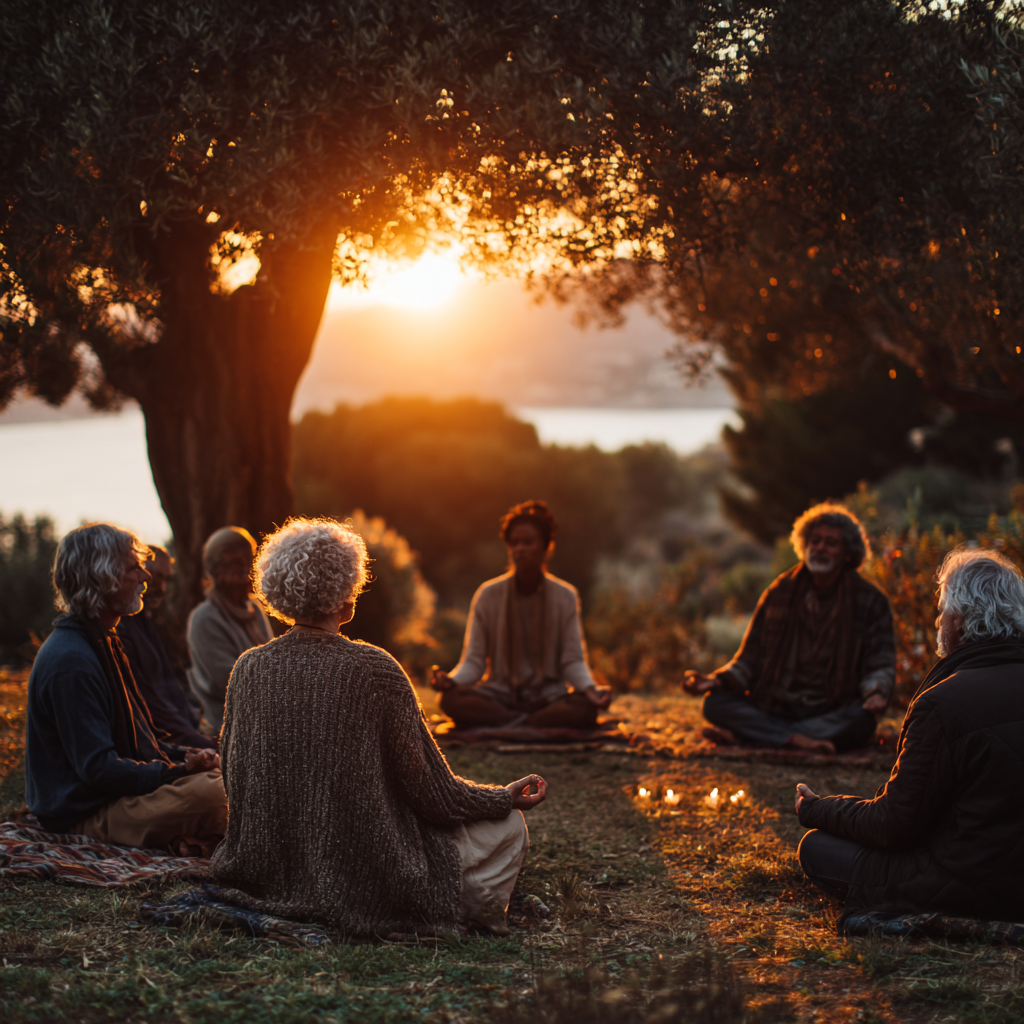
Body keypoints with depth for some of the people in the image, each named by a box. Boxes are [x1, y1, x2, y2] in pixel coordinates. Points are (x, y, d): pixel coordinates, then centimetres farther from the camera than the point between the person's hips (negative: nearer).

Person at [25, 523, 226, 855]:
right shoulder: (70, 660, -19)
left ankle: (184, 836, -12)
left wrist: (188, 757, 5)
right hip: (87, 812, -11)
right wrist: (180, 771, -18)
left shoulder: (101, 642, 17)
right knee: (211, 793, -31)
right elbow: (98, 767, -23)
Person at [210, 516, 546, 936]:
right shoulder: (373, 669, -20)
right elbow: (432, 793, -12)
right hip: (361, 881, -6)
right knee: (506, 826, 14)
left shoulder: (250, 667, -6)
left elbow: (232, 775, 7)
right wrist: (506, 798, 6)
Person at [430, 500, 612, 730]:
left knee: (584, 708, -33)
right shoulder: (488, 595, 3)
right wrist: (452, 679, -23)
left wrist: (589, 687, -22)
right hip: (499, 696, 0)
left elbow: (573, 660, 0)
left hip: (549, 697, 0)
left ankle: (496, 725, -25)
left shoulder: (565, 597, 4)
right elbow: (474, 661, 0)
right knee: (452, 699, -30)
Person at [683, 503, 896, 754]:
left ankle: (742, 735, -36)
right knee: (715, 702, -20)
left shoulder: (870, 601, 0)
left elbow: (881, 665, -4)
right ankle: (797, 739, -35)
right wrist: (716, 681, -12)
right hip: (774, 708, 2)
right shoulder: (779, 593, 7)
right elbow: (751, 658, 9)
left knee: (861, 722, -38)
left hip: (833, 713, -2)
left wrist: (877, 693, -29)